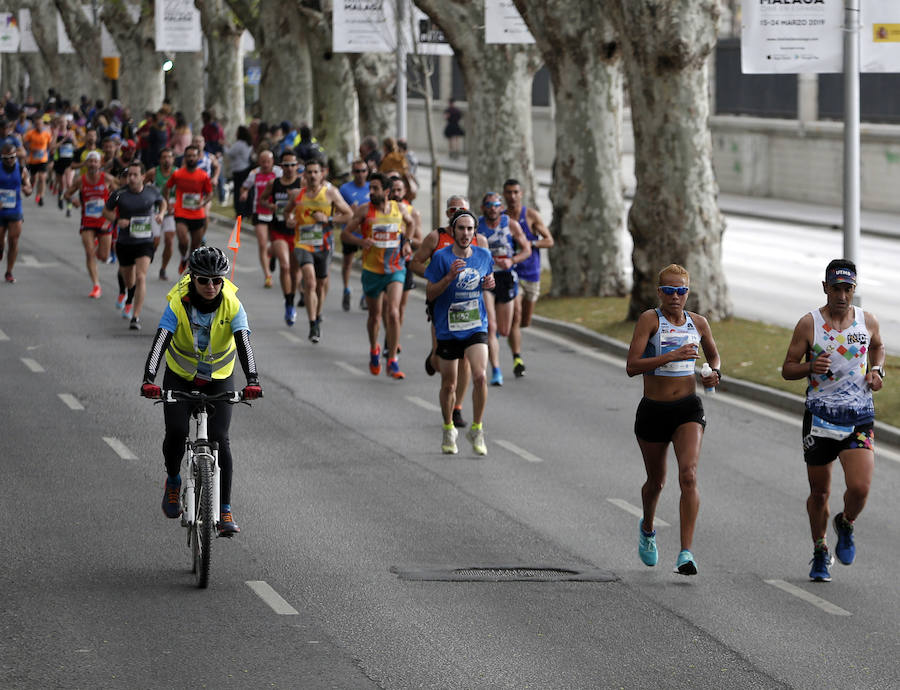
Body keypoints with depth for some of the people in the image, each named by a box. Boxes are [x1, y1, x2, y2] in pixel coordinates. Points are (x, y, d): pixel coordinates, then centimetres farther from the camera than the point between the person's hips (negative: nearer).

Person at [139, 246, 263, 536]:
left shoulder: (232, 306, -22)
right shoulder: (178, 303, -23)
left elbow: (244, 343, -32)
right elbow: (160, 342, -33)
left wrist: (252, 380, -49)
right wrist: (149, 380, -48)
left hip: (219, 378, 0)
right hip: (180, 376, 0)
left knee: (219, 439, -13)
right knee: (177, 431, -18)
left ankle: (225, 512, -9)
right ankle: (173, 481, 14)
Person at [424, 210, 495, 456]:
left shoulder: (484, 256, 2)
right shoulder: (441, 257, -8)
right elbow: (429, 294, -7)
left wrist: (489, 283, -3)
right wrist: (450, 277, -23)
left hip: (476, 327, 1)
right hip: (447, 329, -1)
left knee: (480, 376, -18)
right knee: (448, 385, 9)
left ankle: (476, 430, -2)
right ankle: (448, 431, 32)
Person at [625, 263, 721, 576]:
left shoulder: (698, 323, 5)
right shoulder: (650, 319, -8)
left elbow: (713, 354, 25)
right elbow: (632, 366, -17)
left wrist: (715, 373, 2)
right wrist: (672, 356, -25)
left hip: (688, 409, 1)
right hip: (653, 410, -1)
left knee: (688, 475, -19)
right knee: (656, 481, 15)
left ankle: (686, 553, -20)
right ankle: (647, 529, 48)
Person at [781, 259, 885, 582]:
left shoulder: (867, 321, 2)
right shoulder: (809, 324, -6)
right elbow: (787, 368, 0)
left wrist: (877, 370, 5)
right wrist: (810, 367, -20)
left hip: (859, 418, 1)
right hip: (820, 416, -1)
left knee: (859, 488, -15)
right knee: (819, 493, 9)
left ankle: (846, 525, 19)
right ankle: (820, 553, 31)